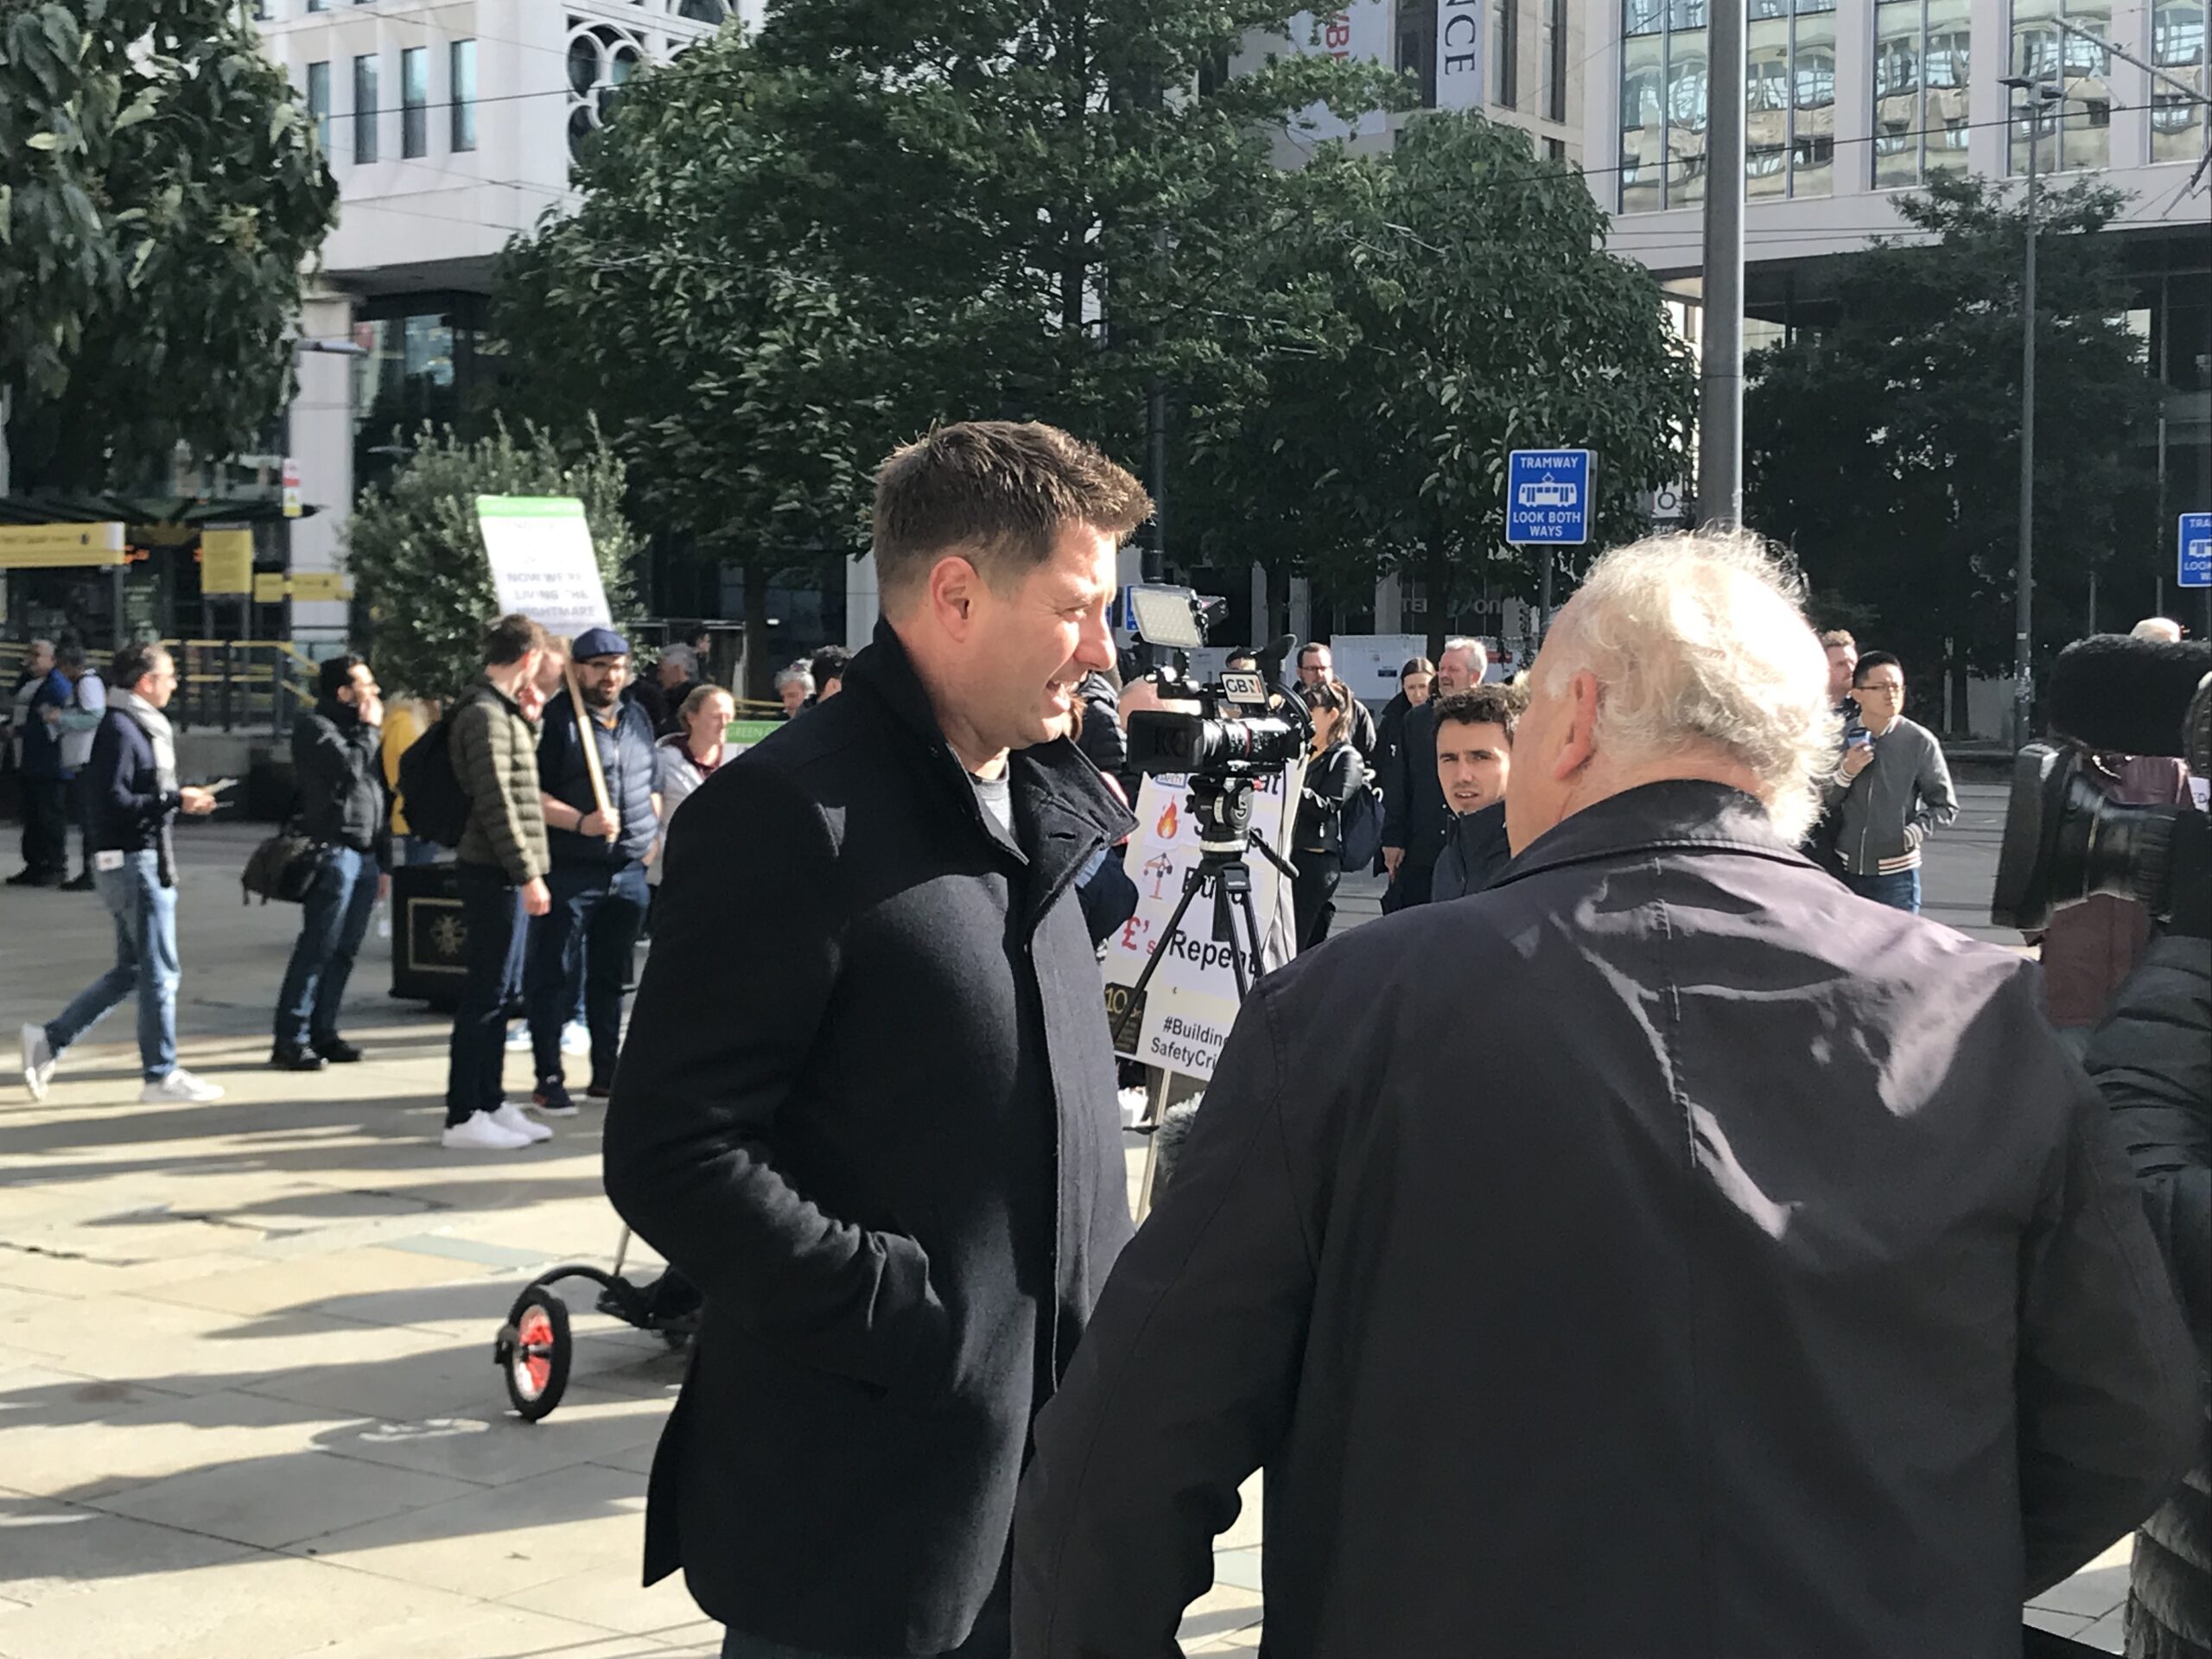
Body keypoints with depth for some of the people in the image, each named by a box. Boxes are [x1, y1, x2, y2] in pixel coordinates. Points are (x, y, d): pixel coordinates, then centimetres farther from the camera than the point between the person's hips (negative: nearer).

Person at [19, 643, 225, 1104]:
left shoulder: (141, 726, 15)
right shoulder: (119, 729, -15)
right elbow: (115, 803, -22)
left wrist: (182, 797, 5)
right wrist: (176, 800, -19)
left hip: (145, 858, 10)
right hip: (133, 862, -10)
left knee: (132, 970, 15)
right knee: (159, 971, -2)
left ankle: (49, 1039, 18)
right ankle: (160, 1075, 6)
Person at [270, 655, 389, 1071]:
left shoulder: (359, 731, 21)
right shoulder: (315, 726, -5)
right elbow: (349, 768, -21)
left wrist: (383, 860, 20)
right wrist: (369, 730, -4)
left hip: (365, 855, 8)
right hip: (334, 852, -8)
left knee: (344, 951, 8)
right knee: (317, 948, -10)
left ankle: (322, 1033, 14)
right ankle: (291, 1040, -8)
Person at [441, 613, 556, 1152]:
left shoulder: (499, 710, 15)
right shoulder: (485, 714, -16)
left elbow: (517, 774, 23)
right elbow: (496, 802, -20)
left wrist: (531, 720, 12)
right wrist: (527, 874, -20)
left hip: (503, 872, 10)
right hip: (495, 871, -10)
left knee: (499, 990, 15)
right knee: (486, 992, -6)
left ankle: (491, 1103, 23)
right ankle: (463, 1117, -1)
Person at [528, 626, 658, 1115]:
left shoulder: (636, 719, 14)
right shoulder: (555, 721, -7)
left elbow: (652, 785, 24)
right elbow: (529, 794, -13)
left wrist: (651, 836, 12)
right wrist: (581, 823, -22)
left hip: (629, 872, 6)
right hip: (570, 870, -6)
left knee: (610, 978, 13)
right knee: (556, 976, -2)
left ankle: (605, 1073, 21)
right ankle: (549, 1078, 3)